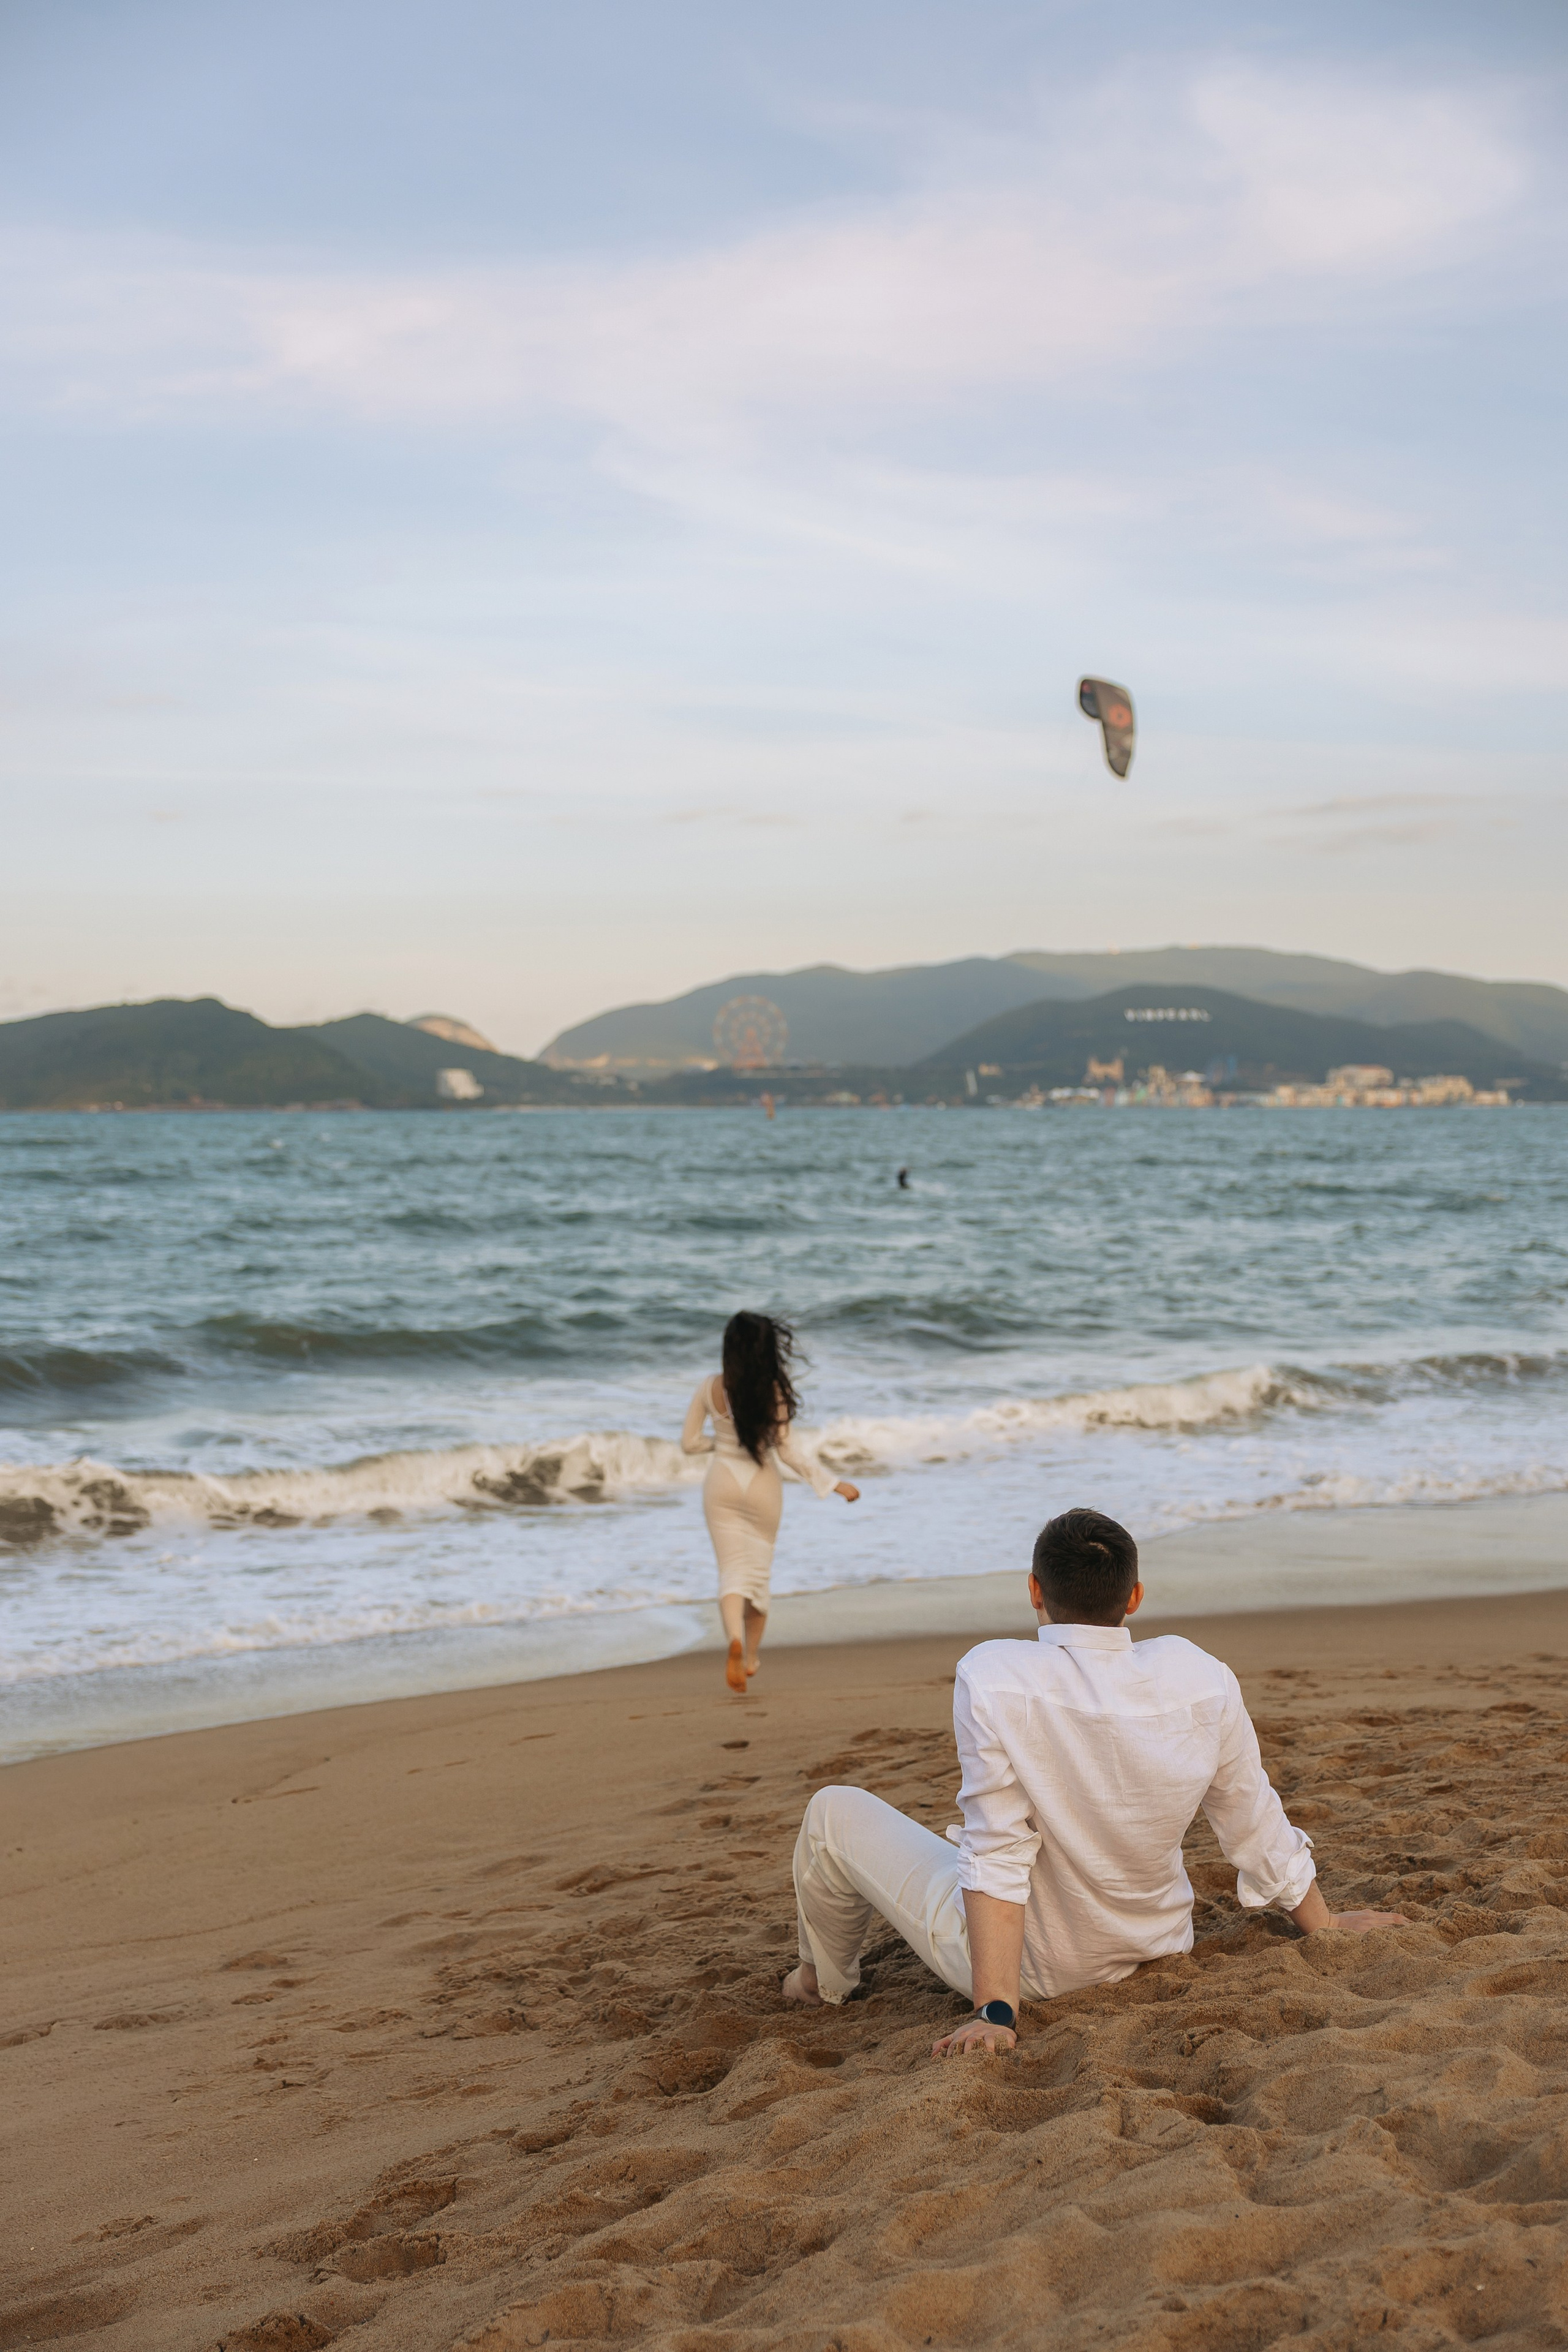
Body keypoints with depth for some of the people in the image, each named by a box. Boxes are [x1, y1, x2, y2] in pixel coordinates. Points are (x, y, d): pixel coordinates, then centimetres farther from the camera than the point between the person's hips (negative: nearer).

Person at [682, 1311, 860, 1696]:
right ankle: (750, 1658, 26)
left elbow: (689, 1443, -1)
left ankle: (736, 1640, -24)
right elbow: (787, 1451, -13)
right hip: (762, 1487, -1)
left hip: (722, 1484, 1)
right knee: (759, 1570, 17)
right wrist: (835, 1483, -6)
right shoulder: (774, 1391, -15)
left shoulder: (709, 1390, -9)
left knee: (733, 1570, 4)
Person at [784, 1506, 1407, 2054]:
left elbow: (997, 1860, -27)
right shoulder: (1203, 1679, -15)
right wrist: (1323, 1924, 13)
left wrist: (995, 2013, -23)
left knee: (834, 1811, 16)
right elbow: (1259, 1831, -3)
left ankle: (825, 1982, 41)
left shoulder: (991, 1678, -27)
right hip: (1153, 1947, 5)